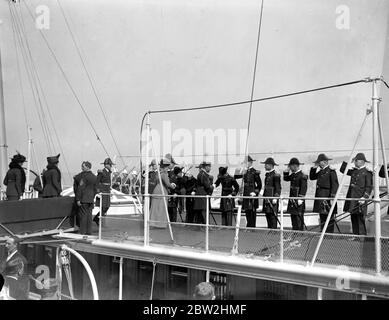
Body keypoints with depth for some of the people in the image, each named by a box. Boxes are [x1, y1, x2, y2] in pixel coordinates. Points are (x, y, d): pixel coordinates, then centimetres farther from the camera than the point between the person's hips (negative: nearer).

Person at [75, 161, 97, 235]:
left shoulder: (84, 176, -13)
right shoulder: (94, 177, 10)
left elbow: (80, 188, -15)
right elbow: (95, 189, 14)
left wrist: (78, 199, -13)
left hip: (84, 199, -7)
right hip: (91, 199, 7)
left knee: (83, 215, -2)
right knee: (89, 215, 9)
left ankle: (82, 231, 1)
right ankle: (89, 231, 13)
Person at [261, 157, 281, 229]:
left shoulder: (275, 175, -11)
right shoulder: (267, 174, 16)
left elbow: (278, 188, -13)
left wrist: (275, 198, -18)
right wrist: (264, 195, 21)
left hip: (272, 198, -9)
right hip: (267, 198, 9)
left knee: (272, 215, -6)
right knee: (268, 215, 10)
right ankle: (269, 229, 15)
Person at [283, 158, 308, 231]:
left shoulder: (302, 176, -13)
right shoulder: (293, 175, 12)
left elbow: (304, 188, -16)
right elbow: (286, 178, 23)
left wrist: (300, 199, -20)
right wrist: (287, 170, 11)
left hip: (298, 200, -8)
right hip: (292, 199, 8)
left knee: (298, 216, -6)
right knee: (293, 216, 10)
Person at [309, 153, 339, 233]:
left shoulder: (331, 171, -8)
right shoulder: (321, 171, 16)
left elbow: (335, 184, -14)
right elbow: (312, 177, 23)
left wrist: (333, 196, -22)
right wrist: (314, 168, 11)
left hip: (327, 196, -8)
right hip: (320, 196, 8)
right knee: (322, 216, 11)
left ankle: (329, 233, 0)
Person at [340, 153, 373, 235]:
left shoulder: (367, 172, -5)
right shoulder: (354, 171, 14)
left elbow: (369, 187, -9)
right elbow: (342, 170, 23)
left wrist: (365, 197, -18)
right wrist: (347, 162, 10)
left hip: (360, 199, -7)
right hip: (351, 198, 7)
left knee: (360, 219, -7)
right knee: (354, 219, 9)